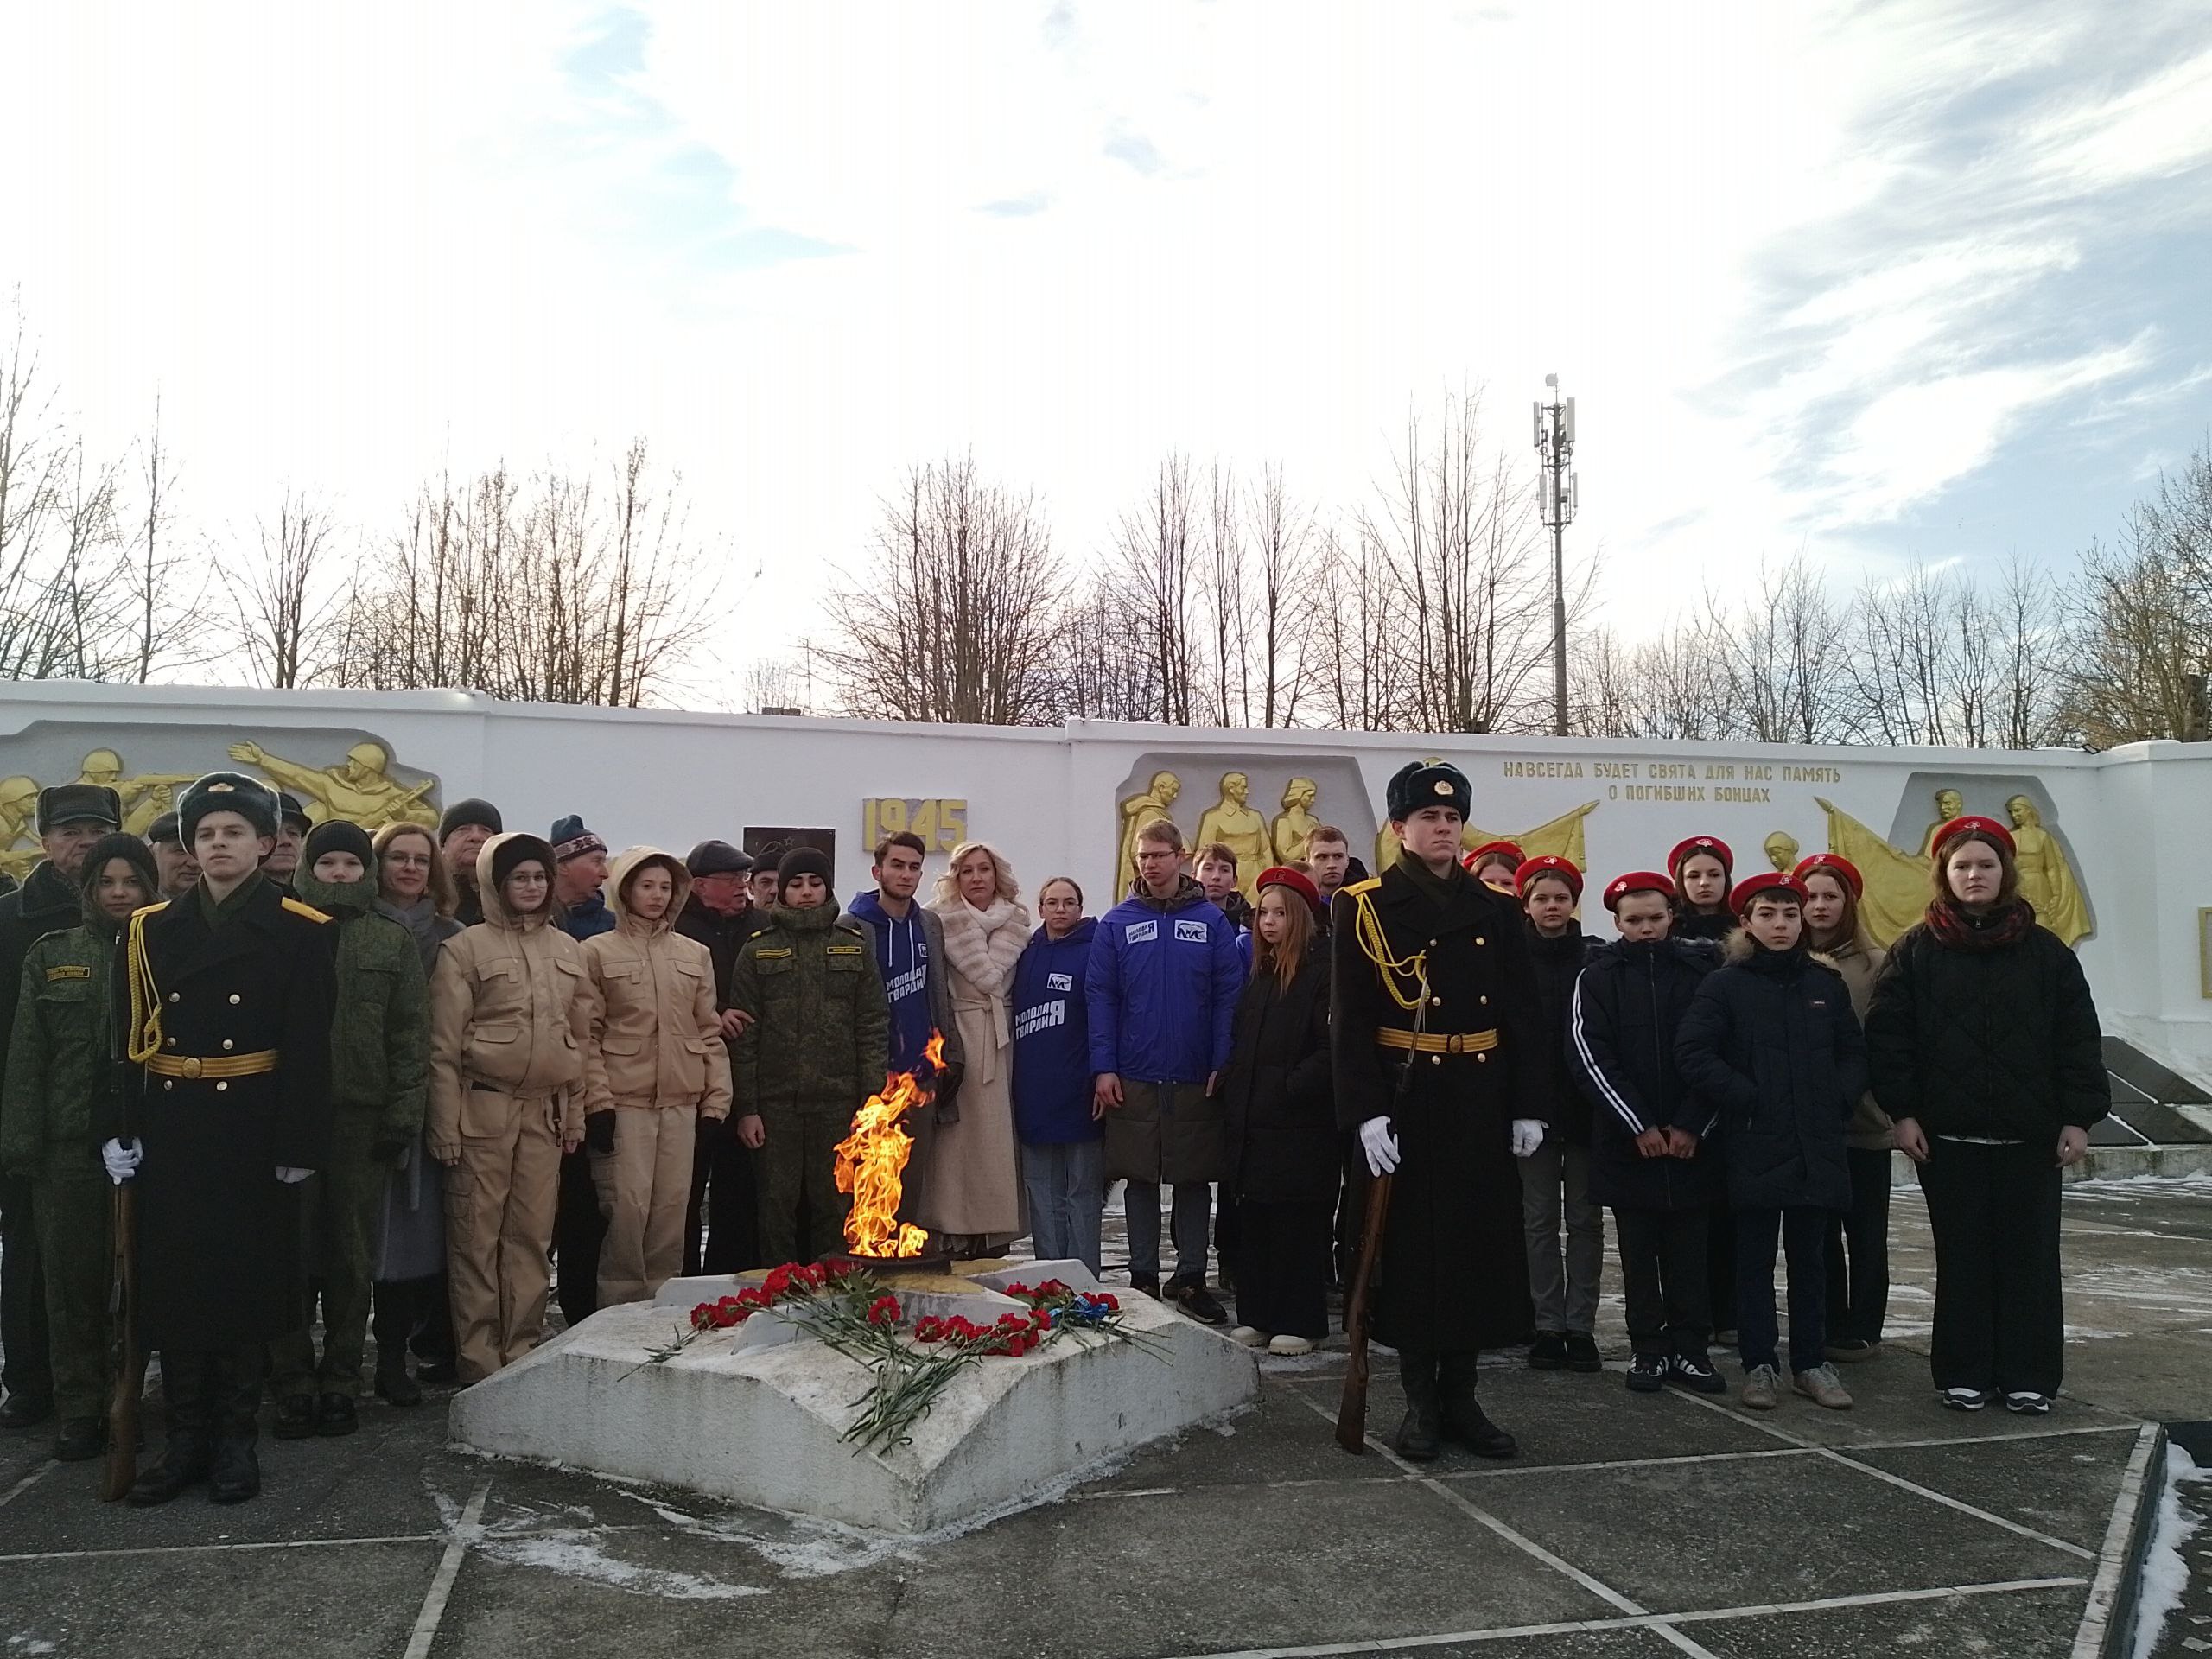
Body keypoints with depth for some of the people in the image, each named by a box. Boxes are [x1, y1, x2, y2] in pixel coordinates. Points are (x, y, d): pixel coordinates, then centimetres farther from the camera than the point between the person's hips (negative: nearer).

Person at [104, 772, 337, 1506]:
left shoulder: (302, 931, -3)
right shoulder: (150, 930, 8)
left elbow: (309, 1047, -7)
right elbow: (127, 1038, 6)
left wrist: (299, 1142, -11)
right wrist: (118, 1128, -2)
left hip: (253, 1133, -3)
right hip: (170, 1132, 3)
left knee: (247, 1280, 4)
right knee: (173, 1279, 7)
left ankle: (236, 1438, 17)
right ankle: (185, 1437, 19)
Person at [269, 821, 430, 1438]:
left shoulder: (394, 941, 8)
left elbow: (410, 1034, 5)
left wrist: (403, 1110, -3)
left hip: (363, 1116, 1)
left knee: (352, 1254, 7)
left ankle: (340, 1383, 17)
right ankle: (292, 1383, 11)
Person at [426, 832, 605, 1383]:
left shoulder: (568, 950, 12)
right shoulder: (465, 949, -2)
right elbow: (444, 1046, -4)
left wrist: (576, 1112, 13)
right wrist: (446, 1125, -7)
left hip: (546, 1110, 4)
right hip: (484, 1108, -4)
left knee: (533, 1234, 6)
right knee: (477, 1234, 0)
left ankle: (523, 1352, 15)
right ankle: (479, 1359, 8)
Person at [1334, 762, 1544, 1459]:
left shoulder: (1495, 909, 9)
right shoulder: (1364, 909, -3)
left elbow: (1523, 1015, 9)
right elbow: (1350, 1021, -9)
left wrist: (1527, 1105, 3)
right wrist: (1366, 1112, -16)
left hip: (1481, 1102, 4)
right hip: (1406, 1102, -4)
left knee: (1480, 1244, 8)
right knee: (1411, 1246, 2)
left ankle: (1462, 1397, 20)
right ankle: (1420, 1401, 14)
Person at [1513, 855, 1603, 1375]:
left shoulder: (1596, 959, 2)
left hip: (1586, 1107, 0)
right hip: (1533, 1107, 0)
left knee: (1584, 1218, 5)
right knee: (1541, 1220, 5)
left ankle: (1581, 1326, 13)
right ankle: (1548, 1326, 12)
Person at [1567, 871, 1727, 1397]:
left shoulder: (1701, 970, 2)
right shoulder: (1598, 977, 0)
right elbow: (1590, 1057, -5)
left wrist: (1692, 1126, -7)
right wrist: (1639, 1126, -11)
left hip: (1691, 1141, 1)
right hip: (1626, 1140, 0)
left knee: (1689, 1250, 7)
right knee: (1639, 1252, 7)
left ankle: (1690, 1349, 17)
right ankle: (1648, 1349, 16)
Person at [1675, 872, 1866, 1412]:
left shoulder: (1827, 984, 10)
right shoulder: (1725, 986, -3)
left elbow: (1854, 1053, 15)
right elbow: (1693, 1054, -10)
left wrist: (1839, 1099, -1)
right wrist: (1747, 1098, -15)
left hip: (1817, 1146, 3)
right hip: (1754, 1146, -3)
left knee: (1810, 1259, 11)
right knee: (1755, 1260, 5)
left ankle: (1811, 1363, 21)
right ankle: (1759, 1364, 13)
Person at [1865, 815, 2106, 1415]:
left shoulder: (2046, 952, 5)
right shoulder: (1916, 951, 2)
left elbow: (2079, 1039, 4)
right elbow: (1887, 1034, -1)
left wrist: (2078, 1117, -2)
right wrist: (1902, 1111, -7)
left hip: (2031, 1138, 1)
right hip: (1948, 1137, -1)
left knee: (2030, 1257, 6)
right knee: (1961, 1260, 6)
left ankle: (2029, 1376, 16)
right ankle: (1963, 1373, 15)